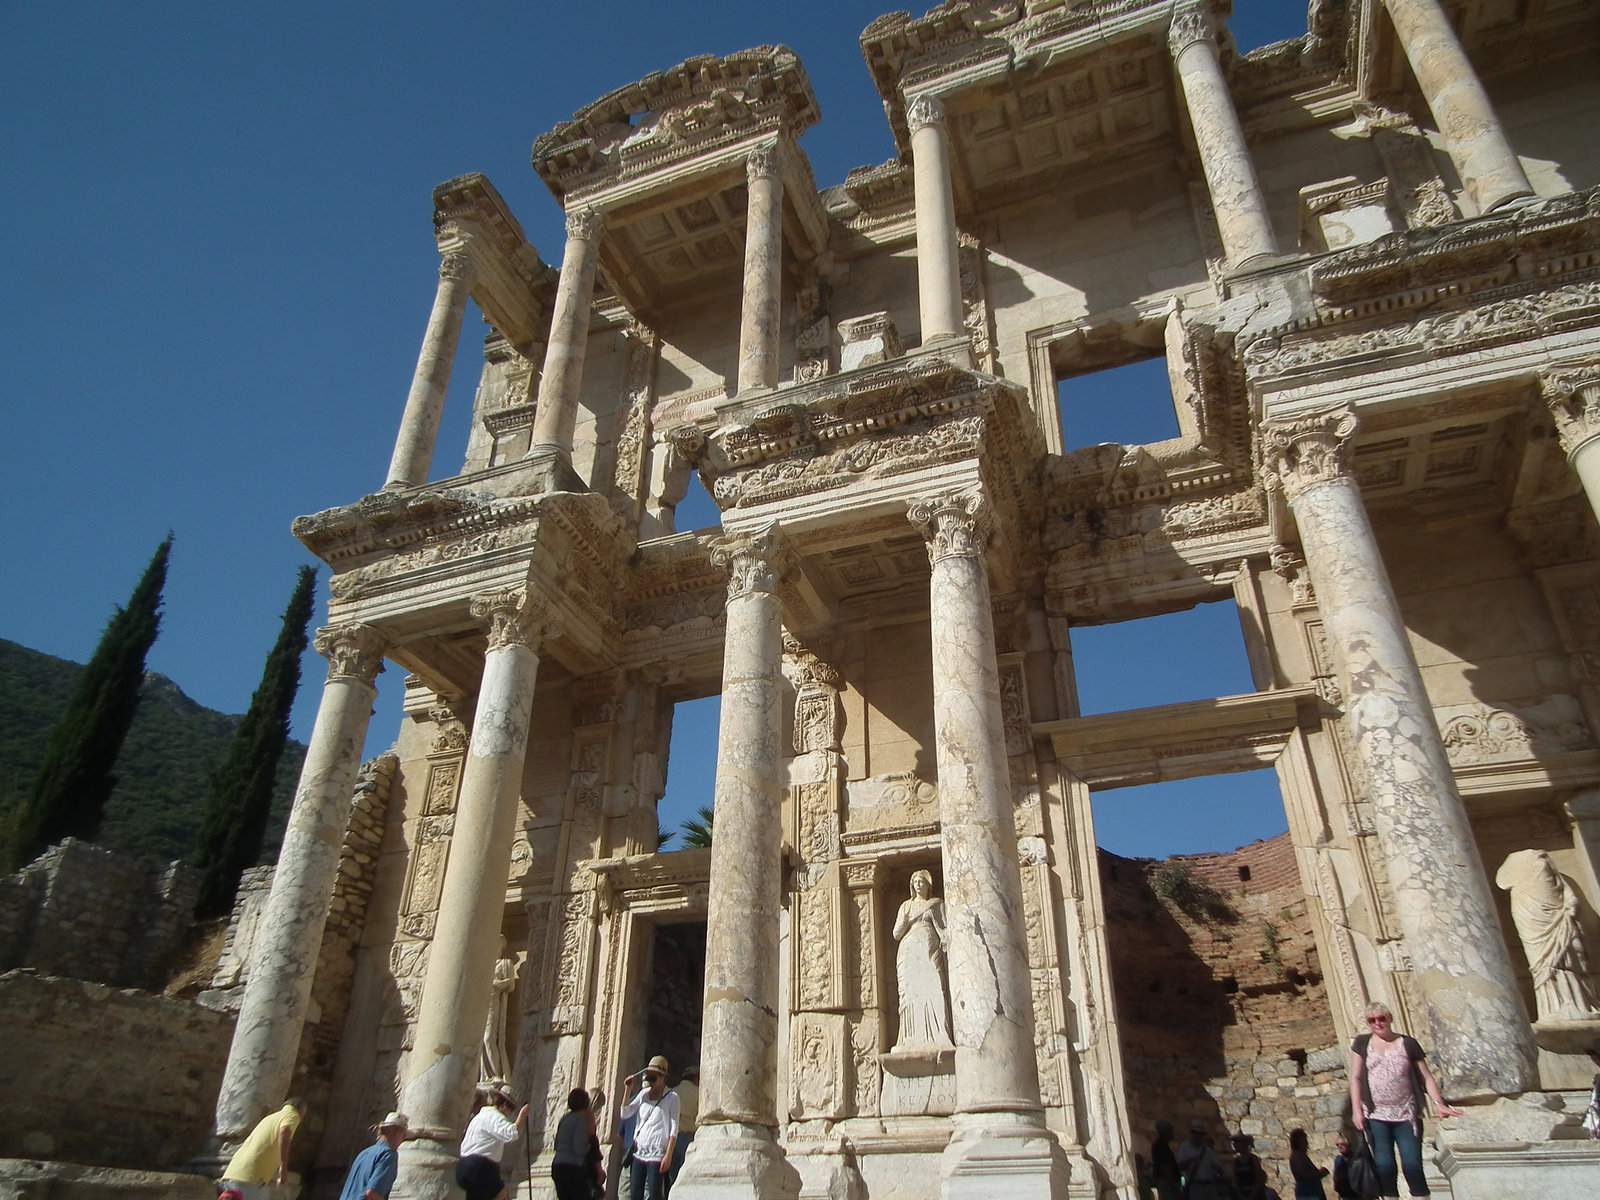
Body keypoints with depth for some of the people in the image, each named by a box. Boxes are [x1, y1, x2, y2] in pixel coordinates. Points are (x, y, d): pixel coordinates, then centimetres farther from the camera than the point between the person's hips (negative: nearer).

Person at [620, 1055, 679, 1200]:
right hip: (639, 1153, 6)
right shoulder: (644, 1094, 12)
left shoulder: (671, 1098, -3)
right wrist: (627, 1090, -2)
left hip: (656, 1155, -6)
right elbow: (625, 1114, 7)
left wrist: (668, 1156, -14)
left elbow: (674, 1129, -7)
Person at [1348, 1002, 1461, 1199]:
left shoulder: (1408, 1044, 8)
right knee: (1384, 1167, -6)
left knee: (1412, 1165, -8)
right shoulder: (1361, 1044, 7)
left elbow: (1426, 1077, 7)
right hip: (1377, 1116, 0)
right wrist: (1357, 1110, -4)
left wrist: (1438, 1103, -7)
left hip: (1407, 1116, 0)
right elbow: (1355, 1078, 4)